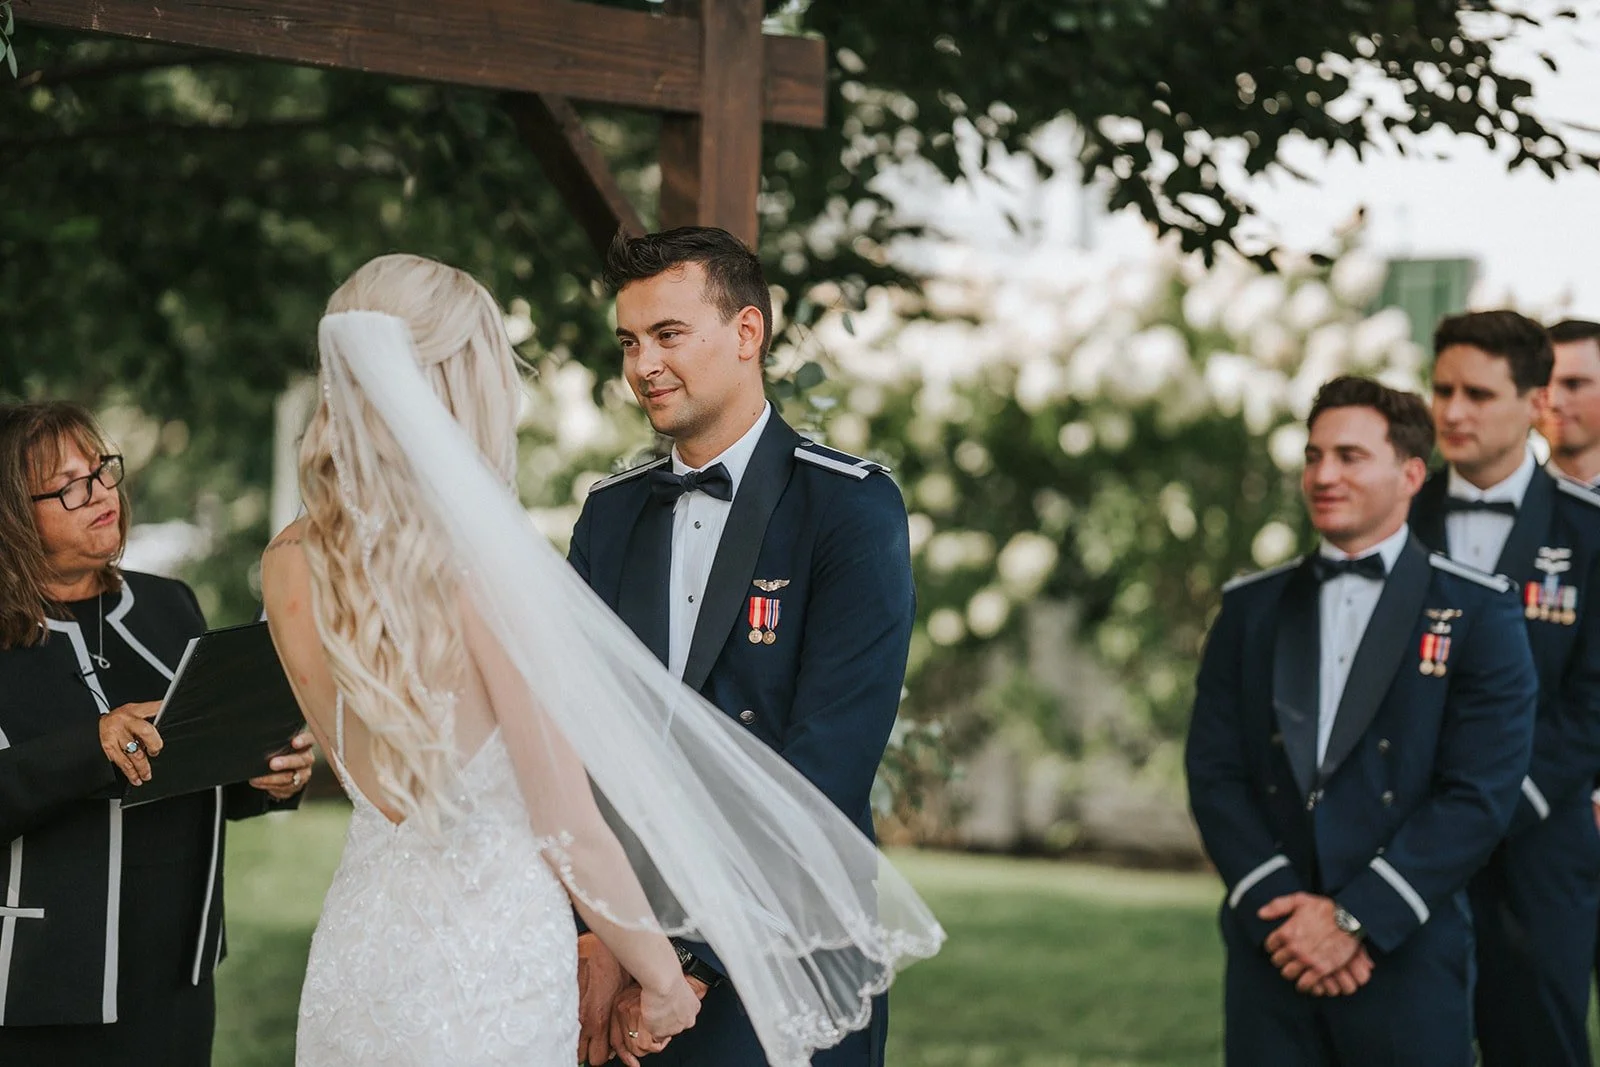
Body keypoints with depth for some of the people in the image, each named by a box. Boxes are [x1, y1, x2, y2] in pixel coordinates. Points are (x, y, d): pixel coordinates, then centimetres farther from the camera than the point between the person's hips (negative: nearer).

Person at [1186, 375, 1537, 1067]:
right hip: (1269, 957, 3)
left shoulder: (1478, 613, 0)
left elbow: (1480, 795, -8)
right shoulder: (1252, 607, 10)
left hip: (1409, 958, -3)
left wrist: (1354, 920, -13)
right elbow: (1213, 775, 4)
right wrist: (1279, 907, -10)